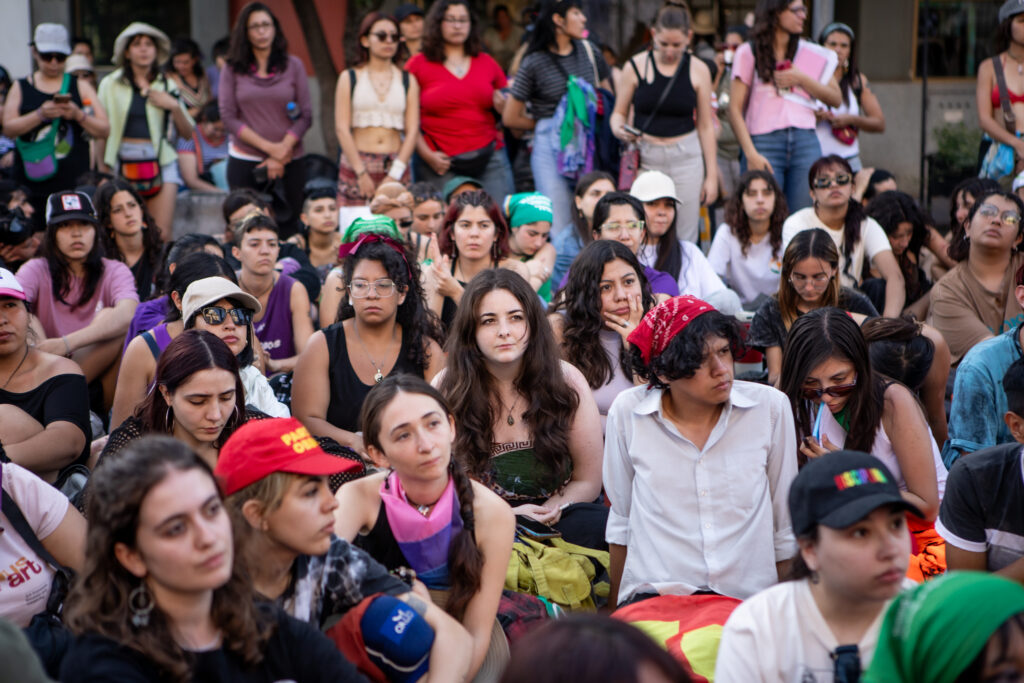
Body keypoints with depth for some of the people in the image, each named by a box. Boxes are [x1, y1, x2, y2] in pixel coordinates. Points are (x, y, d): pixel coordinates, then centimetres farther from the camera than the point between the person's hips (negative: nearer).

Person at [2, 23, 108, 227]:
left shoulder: (80, 86, 11)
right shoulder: (20, 88, 12)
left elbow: (104, 130, 4)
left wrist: (78, 115, -13)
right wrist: (40, 114, -16)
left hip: (74, 181, -1)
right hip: (33, 185, 1)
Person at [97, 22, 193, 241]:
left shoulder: (167, 86, 11)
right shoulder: (111, 84, 7)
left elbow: (187, 133, 11)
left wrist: (174, 106, -5)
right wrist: (103, 171, 7)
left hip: (160, 163, 1)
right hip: (124, 162, -1)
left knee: (162, 235, -8)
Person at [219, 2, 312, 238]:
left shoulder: (293, 65, 7)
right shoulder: (233, 70, 6)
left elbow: (306, 116, 2)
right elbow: (228, 116, -2)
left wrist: (282, 151, -9)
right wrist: (269, 147, -10)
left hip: (289, 162, 0)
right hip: (244, 163, 0)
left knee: (288, 230, -3)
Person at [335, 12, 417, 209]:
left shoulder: (408, 81, 10)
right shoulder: (349, 78, 6)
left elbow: (412, 130, 3)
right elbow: (342, 128, -1)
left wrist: (394, 175, -8)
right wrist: (361, 173, -9)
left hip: (396, 166, 1)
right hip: (355, 165, -1)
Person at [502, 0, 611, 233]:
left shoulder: (588, 50, 9)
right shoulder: (535, 63, -4)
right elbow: (510, 118, 1)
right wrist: (548, 124, 8)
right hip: (551, 147, -4)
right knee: (560, 226, -5)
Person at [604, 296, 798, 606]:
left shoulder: (771, 407, 1)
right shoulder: (627, 412, 0)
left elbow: (786, 526, 11)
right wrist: (615, 606, 17)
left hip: (749, 601, 2)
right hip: (653, 593, -2)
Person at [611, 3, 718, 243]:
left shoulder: (698, 70, 3)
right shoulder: (636, 66, 1)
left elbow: (705, 125, 7)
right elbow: (619, 113, 9)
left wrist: (712, 175, 6)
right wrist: (619, 130, -15)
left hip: (686, 159, 1)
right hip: (644, 157, 0)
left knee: (685, 237, -1)